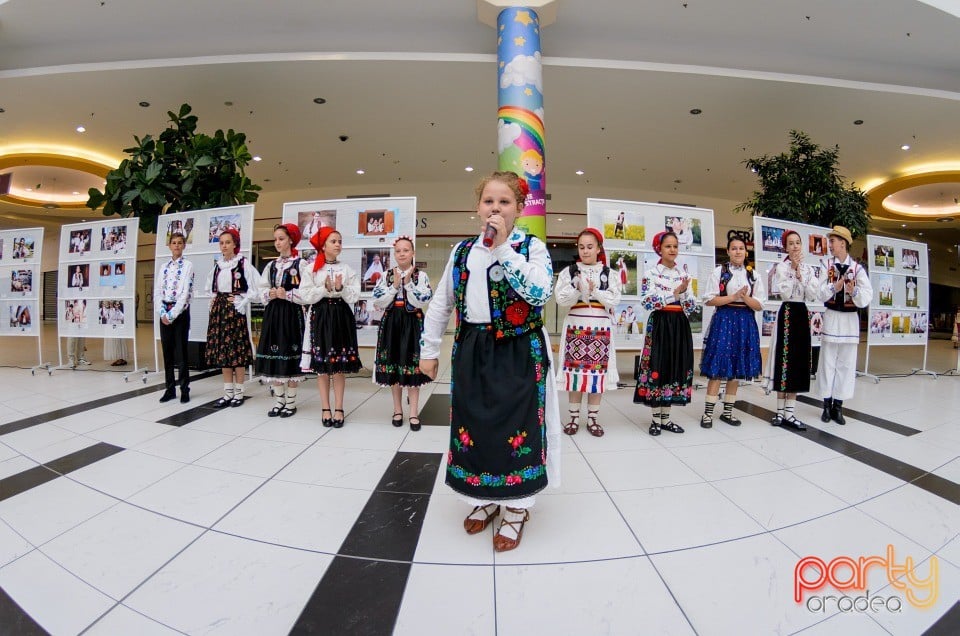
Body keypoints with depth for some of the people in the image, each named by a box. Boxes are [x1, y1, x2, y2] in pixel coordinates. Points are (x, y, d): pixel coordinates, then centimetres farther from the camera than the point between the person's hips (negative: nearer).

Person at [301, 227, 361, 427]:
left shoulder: (347, 269, 6)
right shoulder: (311, 269, 3)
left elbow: (354, 297, 0)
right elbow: (306, 295, -4)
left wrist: (341, 288, -17)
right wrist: (325, 288, -15)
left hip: (341, 316, 1)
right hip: (320, 316, 0)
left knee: (340, 365, 3)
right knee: (321, 365, 4)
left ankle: (339, 408, 13)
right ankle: (326, 408, 15)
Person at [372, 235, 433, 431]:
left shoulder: (421, 276, 0)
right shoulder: (386, 276, 7)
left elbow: (422, 302, -12)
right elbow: (378, 302, -3)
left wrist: (408, 283, -15)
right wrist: (395, 285, -10)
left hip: (412, 323, -3)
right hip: (391, 323, 3)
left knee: (411, 365, -2)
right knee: (393, 366, 6)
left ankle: (414, 412, 7)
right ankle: (398, 410, 20)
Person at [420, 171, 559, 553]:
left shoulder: (532, 247, -4)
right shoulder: (462, 251, 6)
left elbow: (539, 293, -23)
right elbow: (440, 304, 12)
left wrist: (502, 248, -21)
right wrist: (429, 350, 11)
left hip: (519, 352, -3)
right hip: (472, 351, 4)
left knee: (516, 426, 1)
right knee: (473, 425, 10)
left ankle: (516, 507, 24)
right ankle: (485, 499, 34)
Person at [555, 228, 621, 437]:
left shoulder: (609, 273, 8)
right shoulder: (569, 271, 5)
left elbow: (614, 301, -2)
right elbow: (561, 299, -4)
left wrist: (594, 291, -13)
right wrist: (579, 289, -18)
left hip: (600, 327, 1)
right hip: (576, 326, -1)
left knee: (597, 371, 2)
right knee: (574, 370, 0)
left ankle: (592, 418, 14)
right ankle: (574, 417, 13)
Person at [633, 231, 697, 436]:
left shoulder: (683, 274, 12)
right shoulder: (650, 273, -4)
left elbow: (692, 305, 9)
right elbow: (647, 302, -17)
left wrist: (684, 294, -11)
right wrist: (675, 293, -17)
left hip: (680, 325, 5)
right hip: (660, 324, -5)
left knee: (675, 368, 7)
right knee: (657, 368, -3)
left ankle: (665, 418, 18)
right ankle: (656, 420, 8)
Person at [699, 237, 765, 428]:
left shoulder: (754, 275, 9)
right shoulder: (719, 272, 1)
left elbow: (759, 305, 5)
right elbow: (709, 300, -5)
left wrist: (745, 298, -13)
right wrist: (734, 297, -12)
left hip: (745, 322, 4)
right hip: (724, 320, -4)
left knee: (737, 368, 8)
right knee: (718, 368, -6)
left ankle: (728, 411, 18)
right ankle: (708, 412, 0)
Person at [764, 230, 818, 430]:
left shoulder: (809, 269, 11)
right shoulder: (781, 267, -3)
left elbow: (813, 296, 1)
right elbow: (785, 293, -14)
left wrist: (801, 274, -7)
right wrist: (794, 271, -12)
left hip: (802, 314, 5)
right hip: (787, 313, -5)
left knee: (799, 360, 4)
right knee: (785, 358, -4)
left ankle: (789, 413, 11)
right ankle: (781, 411, 7)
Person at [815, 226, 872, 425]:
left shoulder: (857, 268, -1)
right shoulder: (826, 266, 1)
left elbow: (867, 297, -7)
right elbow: (820, 294, -7)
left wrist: (854, 291, -26)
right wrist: (834, 287, -25)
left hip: (850, 319, 0)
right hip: (831, 318, 0)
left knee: (846, 364, 6)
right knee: (828, 362, 5)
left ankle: (838, 406, 16)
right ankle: (827, 405, 15)